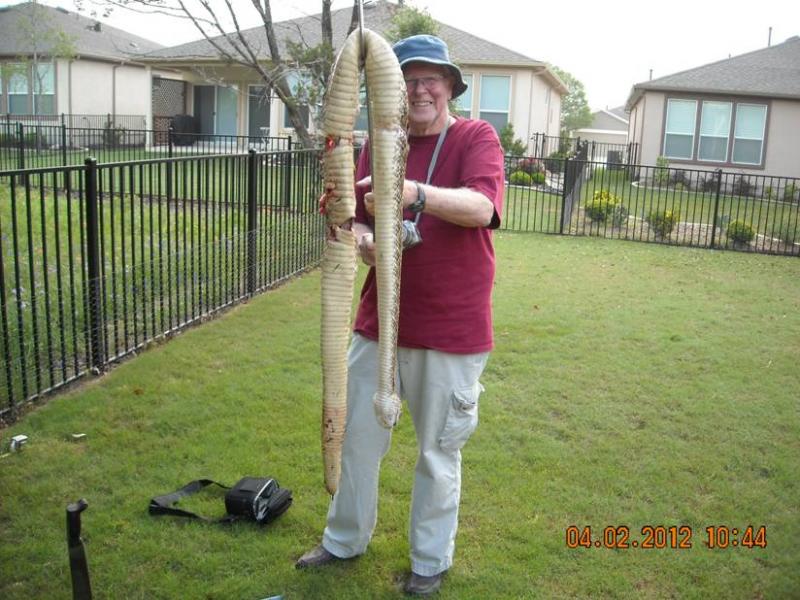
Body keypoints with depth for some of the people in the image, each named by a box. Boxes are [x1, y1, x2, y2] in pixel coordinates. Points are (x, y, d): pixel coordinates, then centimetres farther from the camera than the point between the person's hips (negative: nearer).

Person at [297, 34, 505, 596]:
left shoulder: (476, 138, -7)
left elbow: (481, 207, -24)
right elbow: (351, 221, 7)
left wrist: (415, 193, -42)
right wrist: (364, 240, -17)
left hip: (451, 331, -4)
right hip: (379, 322, 5)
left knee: (439, 452, 11)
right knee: (358, 438, 16)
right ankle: (345, 540, 38)